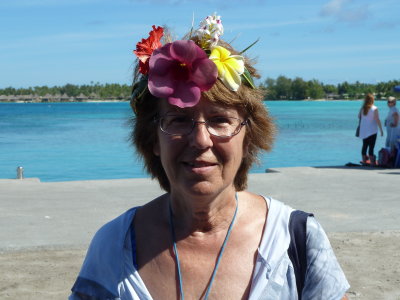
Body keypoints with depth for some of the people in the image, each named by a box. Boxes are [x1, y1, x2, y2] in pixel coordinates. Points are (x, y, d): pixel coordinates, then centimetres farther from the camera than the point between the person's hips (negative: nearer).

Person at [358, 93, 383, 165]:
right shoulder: (374, 108, -12)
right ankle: (372, 161, -4)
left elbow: (359, 117, 11)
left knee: (364, 145, 14)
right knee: (371, 146, -4)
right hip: (372, 131, -5)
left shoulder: (362, 108, 0)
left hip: (363, 131, 5)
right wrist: (381, 130, -6)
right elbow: (377, 120, -12)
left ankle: (364, 160, 20)